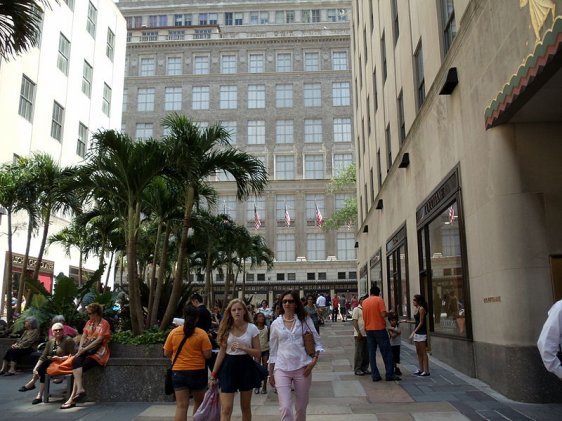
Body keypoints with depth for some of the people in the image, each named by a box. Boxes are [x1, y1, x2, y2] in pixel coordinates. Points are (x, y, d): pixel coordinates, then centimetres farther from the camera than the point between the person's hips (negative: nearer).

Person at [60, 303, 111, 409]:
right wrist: (80, 348, -7)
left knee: (80, 367, -25)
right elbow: (83, 336, 11)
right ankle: (80, 389, -36)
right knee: (76, 360, -26)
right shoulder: (89, 322, 19)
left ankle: (72, 398, -25)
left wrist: (84, 349, -17)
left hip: (99, 351, -6)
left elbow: (99, 340, -12)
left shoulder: (104, 324, -3)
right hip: (87, 350, 6)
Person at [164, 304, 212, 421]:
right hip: (197, 372, -1)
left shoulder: (174, 332, -2)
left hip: (178, 372, 1)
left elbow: (167, 353, 4)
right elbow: (207, 355, -10)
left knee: (181, 405, 1)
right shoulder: (202, 334, -9)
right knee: (199, 402, 20)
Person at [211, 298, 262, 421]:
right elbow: (221, 352, 6)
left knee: (245, 407, 12)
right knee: (226, 409, -6)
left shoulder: (252, 328, -4)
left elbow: (258, 353, -3)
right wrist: (214, 374, 5)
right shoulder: (226, 328, 1)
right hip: (229, 366, 1)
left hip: (246, 366, 0)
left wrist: (243, 347, -19)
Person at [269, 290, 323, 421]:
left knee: (301, 407, 10)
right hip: (282, 369, 0)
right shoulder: (276, 323, 4)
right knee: (285, 408, -11)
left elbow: (316, 341, 6)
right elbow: (273, 350, 10)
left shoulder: (305, 320, 2)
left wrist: (314, 360, -9)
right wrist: (271, 373, 11)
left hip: (302, 368, 0)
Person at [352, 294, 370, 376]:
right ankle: (357, 369, 6)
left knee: (366, 353, 10)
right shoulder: (356, 309, -4)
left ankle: (365, 368, 20)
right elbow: (354, 321, -11)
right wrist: (358, 332, -18)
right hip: (359, 335, -7)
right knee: (359, 352, -1)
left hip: (367, 334, 7)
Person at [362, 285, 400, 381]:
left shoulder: (364, 302, 8)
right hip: (380, 328, -5)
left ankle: (375, 375, 6)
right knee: (386, 352, 3)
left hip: (369, 329, 5)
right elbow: (383, 314, -16)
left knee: (372, 353, 6)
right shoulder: (379, 300, -7)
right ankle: (390, 374, 3)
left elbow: (364, 317, 11)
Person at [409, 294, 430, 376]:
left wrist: (414, 332, -18)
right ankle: (421, 369, 18)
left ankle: (426, 371, -1)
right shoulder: (417, 309, 13)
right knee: (418, 352, 12)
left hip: (421, 333, -9)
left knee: (423, 352, -5)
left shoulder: (421, 309, -13)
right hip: (417, 333, 9)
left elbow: (421, 322, -15)